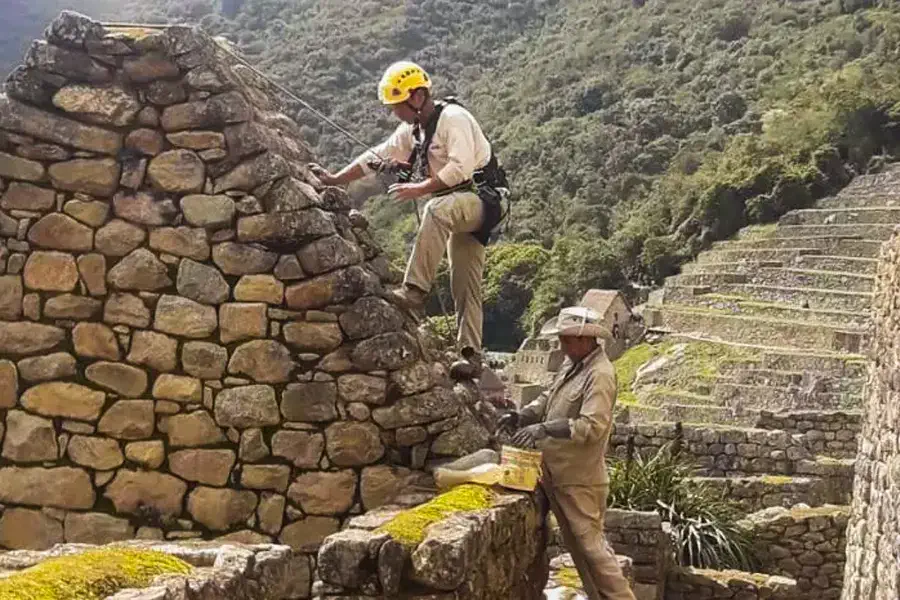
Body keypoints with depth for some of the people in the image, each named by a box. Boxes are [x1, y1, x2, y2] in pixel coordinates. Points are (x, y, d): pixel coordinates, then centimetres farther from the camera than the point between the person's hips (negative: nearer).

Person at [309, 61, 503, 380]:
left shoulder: (453, 118, -14)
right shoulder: (412, 129, 14)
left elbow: (461, 167, -25)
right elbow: (377, 157, 15)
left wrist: (419, 189, -27)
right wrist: (334, 179, 10)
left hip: (478, 197, -9)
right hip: (455, 207, 9)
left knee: (437, 210, -38)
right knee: (465, 285, 3)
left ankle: (415, 290, -41)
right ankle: (470, 355, 1)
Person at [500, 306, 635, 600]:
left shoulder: (600, 375, -19)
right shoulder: (571, 364, 10)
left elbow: (592, 426, -28)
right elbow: (548, 398, 19)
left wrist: (544, 429, -32)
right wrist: (522, 416, 1)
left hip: (579, 479, -9)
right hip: (557, 473, 9)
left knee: (591, 543, -4)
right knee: (574, 543, 17)